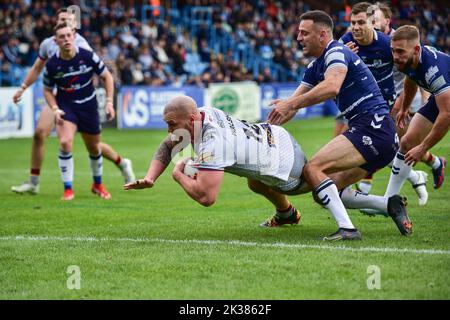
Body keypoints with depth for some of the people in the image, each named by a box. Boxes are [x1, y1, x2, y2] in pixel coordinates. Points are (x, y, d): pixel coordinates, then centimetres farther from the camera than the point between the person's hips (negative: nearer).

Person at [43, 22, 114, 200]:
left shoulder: (88, 56, -15)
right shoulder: (52, 64, -14)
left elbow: (107, 76, -2)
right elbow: (47, 89, 1)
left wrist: (109, 102, -9)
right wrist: (55, 109, -14)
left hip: (88, 106, 1)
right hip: (65, 106, -1)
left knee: (94, 148, 12)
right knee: (65, 143, -24)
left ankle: (98, 185, 40)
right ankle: (68, 190, -12)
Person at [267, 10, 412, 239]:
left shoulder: (336, 53, -11)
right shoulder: (315, 67, 19)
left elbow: (332, 87, -32)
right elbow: (292, 103, 20)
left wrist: (291, 104, -33)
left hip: (373, 128, -10)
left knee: (312, 169, -20)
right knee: (328, 191, 12)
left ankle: (347, 229, -24)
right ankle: (391, 205, 9)